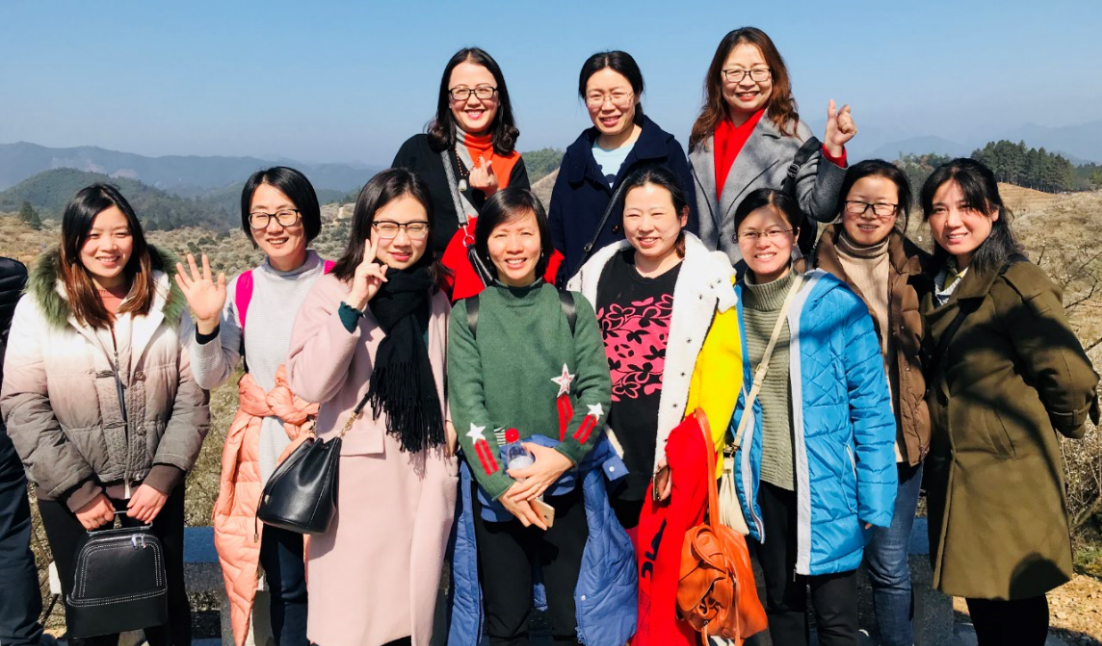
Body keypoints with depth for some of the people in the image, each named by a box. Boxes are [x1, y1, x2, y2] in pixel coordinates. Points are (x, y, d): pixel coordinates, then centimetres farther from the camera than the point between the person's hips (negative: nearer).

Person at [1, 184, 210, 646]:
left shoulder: (168, 301, -1)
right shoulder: (39, 308, -4)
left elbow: (191, 396, -2)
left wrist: (164, 477, -10)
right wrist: (77, 489, -12)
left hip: (155, 490, 1)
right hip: (74, 496, -1)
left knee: (168, 608, 13)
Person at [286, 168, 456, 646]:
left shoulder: (436, 296, 10)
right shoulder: (333, 291, -4)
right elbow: (309, 384, -17)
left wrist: (452, 422, 12)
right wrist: (353, 306, -22)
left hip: (422, 480, 4)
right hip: (356, 483, -4)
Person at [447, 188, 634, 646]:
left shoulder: (573, 309, 3)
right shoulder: (467, 315, 0)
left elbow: (597, 389, -2)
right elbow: (466, 405, -6)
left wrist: (564, 456, -17)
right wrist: (501, 483, -15)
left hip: (568, 486, 0)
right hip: (494, 491, 0)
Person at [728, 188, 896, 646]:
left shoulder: (836, 303, -13)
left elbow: (871, 404, -10)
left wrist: (874, 496, -11)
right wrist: (735, 479, 7)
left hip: (826, 485, -3)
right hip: (763, 485, 4)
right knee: (781, 603, 20)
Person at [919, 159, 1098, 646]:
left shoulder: (1018, 284, -17)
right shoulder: (938, 283, 8)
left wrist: (1059, 426, -1)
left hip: (1010, 473, -7)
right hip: (953, 470, 7)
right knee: (978, 594, 18)